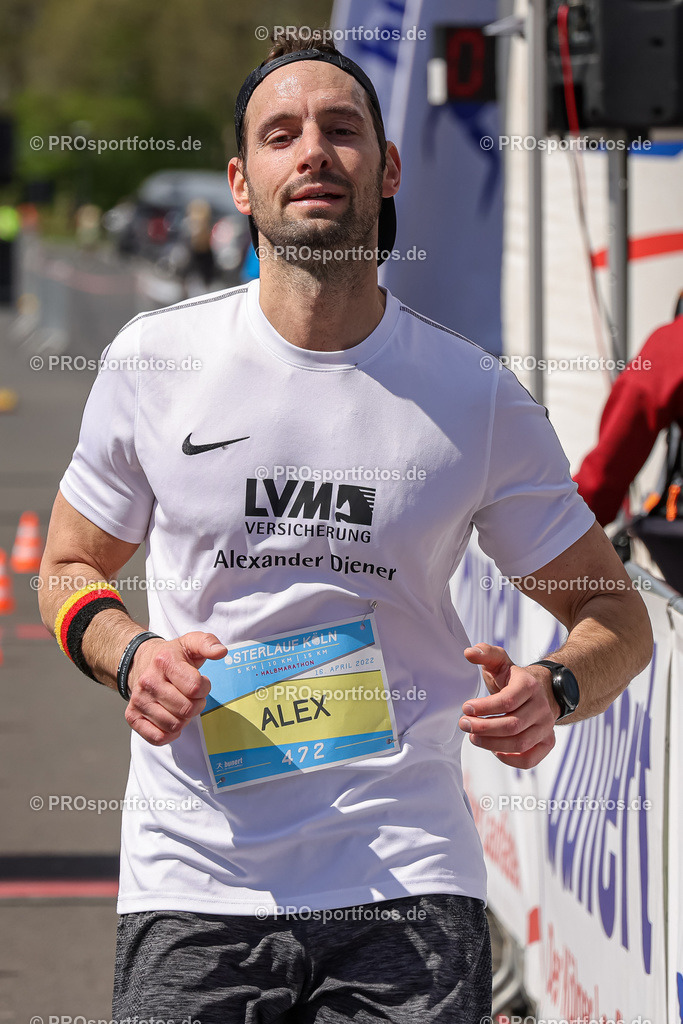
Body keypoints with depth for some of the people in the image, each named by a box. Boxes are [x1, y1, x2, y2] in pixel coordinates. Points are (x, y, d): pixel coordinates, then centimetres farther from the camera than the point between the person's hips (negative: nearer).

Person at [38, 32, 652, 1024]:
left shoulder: (475, 394, 2)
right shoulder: (154, 358, 3)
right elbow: (71, 567, 16)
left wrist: (552, 690, -12)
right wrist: (128, 654, -6)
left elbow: (618, 617, 10)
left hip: (408, 881, 0)